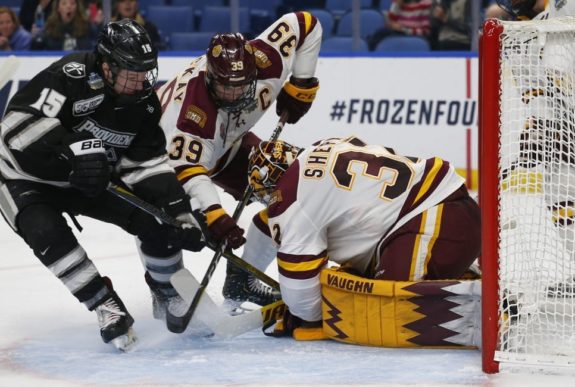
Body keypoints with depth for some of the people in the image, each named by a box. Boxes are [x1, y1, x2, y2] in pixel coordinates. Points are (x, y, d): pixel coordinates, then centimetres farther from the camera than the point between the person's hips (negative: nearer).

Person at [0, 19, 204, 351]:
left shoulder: (143, 103, -11)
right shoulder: (72, 75, -32)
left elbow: (148, 165, -9)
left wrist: (181, 212, -21)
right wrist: (74, 148, -48)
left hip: (88, 180, 5)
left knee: (157, 216, -9)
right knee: (48, 233, -32)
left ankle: (168, 295, 13)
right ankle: (106, 306, -18)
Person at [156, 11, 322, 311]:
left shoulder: (266, 61, -31)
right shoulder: (189, 108, -45)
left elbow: (305, 23, -16)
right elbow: (187, 169, -46)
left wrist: (300, 84, -13)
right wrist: (214, 215, -57)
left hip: (228, 142, 6)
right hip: (167, 147, -6)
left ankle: (242, 279, 12)